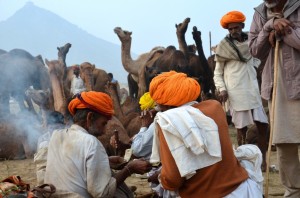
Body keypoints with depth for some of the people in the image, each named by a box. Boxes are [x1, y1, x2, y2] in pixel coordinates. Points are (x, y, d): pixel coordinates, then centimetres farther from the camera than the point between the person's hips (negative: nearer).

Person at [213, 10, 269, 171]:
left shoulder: (250, 41, 11)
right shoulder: (224, 46, 0)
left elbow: (257, 60, 24)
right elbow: (217, 74, 3)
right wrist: (222, 89, -12)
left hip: (253, 90, 4)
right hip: (235, 93, -4)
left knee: (263, 125, 1)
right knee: (241, 128, -1)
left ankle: (262, 161, 11)